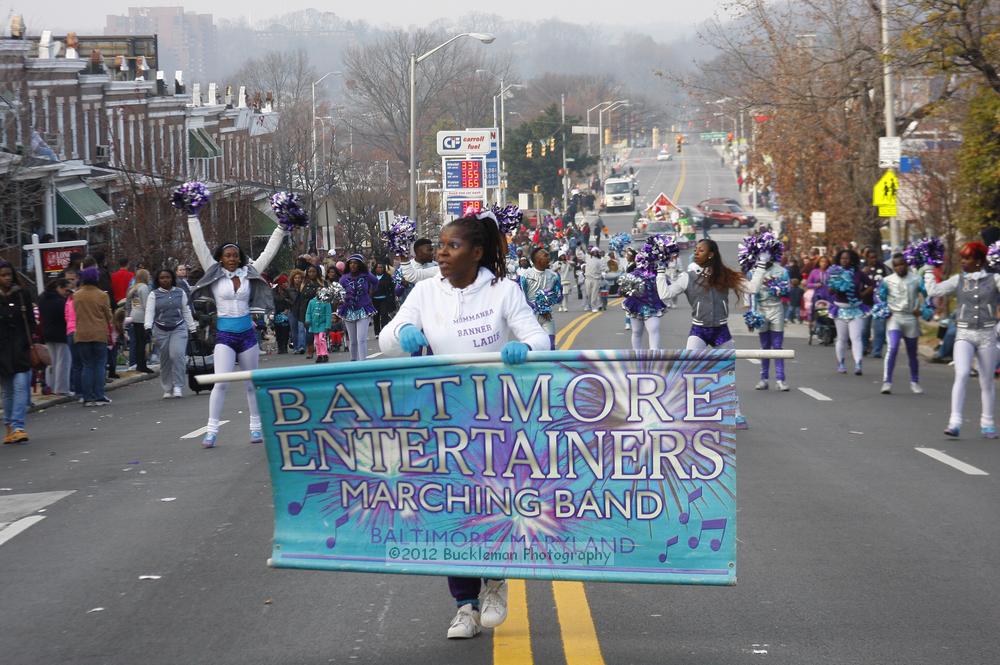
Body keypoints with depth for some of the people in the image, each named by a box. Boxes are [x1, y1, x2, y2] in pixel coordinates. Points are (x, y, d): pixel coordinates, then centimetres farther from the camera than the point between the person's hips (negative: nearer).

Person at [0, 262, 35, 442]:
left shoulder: (22, 295, 5)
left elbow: (31, 322, 6)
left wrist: (31, 345, -2)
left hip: (21, 348, -1)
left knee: (21, 387, -12)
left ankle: (17, 427, -18)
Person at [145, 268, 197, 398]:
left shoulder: (180, 292, 9)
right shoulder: (154, 295, 4)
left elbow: (186, 311, 13)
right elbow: (149, 312, -5)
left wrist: (192, 328, 12)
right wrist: (148, 327, -20)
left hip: (179, 329, 0)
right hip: (161, 331, 0)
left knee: (177, 355, -19)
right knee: (165, 360, 4)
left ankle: (178, 386, -12)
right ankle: (167, 389, 15)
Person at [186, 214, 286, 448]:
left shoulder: (248, 273, 5)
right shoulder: (215, 274, 0)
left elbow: (268, 252, 9)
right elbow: (199, 245, -2)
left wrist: (281, 228, 8)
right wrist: (192, 218, -4)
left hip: (247, 334, 3)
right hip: (224, 335, -3)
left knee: (252, 383, 9)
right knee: (221, 382, -13)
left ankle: (256, 426, 20)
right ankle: (211, 430, -10)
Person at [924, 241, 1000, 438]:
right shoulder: (958, 280, 6)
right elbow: (933, 290, 4)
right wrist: (928, 270, 10)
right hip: (964, 335, 0)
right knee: (961, 375, -18)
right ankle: (955, 422, -21)